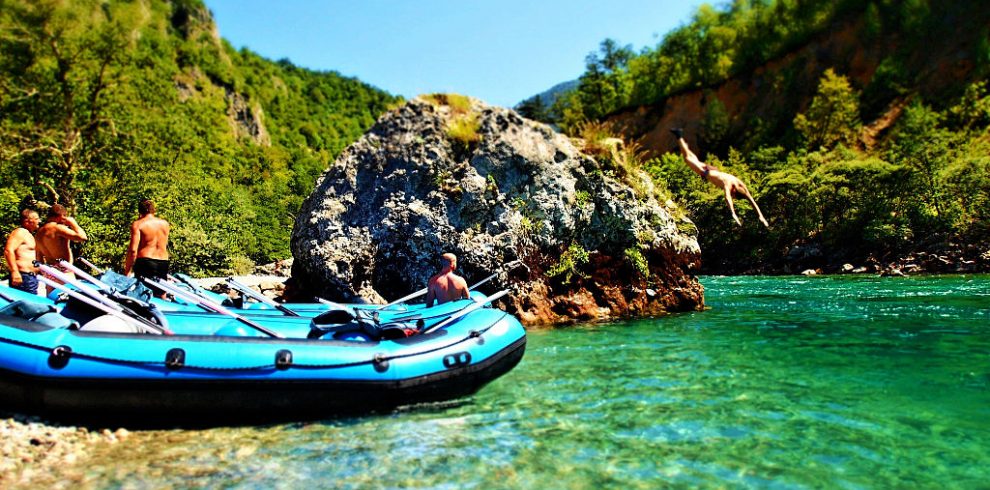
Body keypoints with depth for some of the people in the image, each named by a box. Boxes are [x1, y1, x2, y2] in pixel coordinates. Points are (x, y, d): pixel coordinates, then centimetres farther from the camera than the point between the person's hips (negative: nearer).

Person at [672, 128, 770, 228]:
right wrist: (733, 214, -65)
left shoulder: (741, 185, -24)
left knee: (696, 161, 29)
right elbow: (727, 198, -56)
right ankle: (679, 136, 27)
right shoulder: (728, 184, -41)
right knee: (687, 158, 12)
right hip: (704, 172, -6)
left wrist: (760, 216, -27)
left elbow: (752, 201, -22)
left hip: (714, 171, 6)